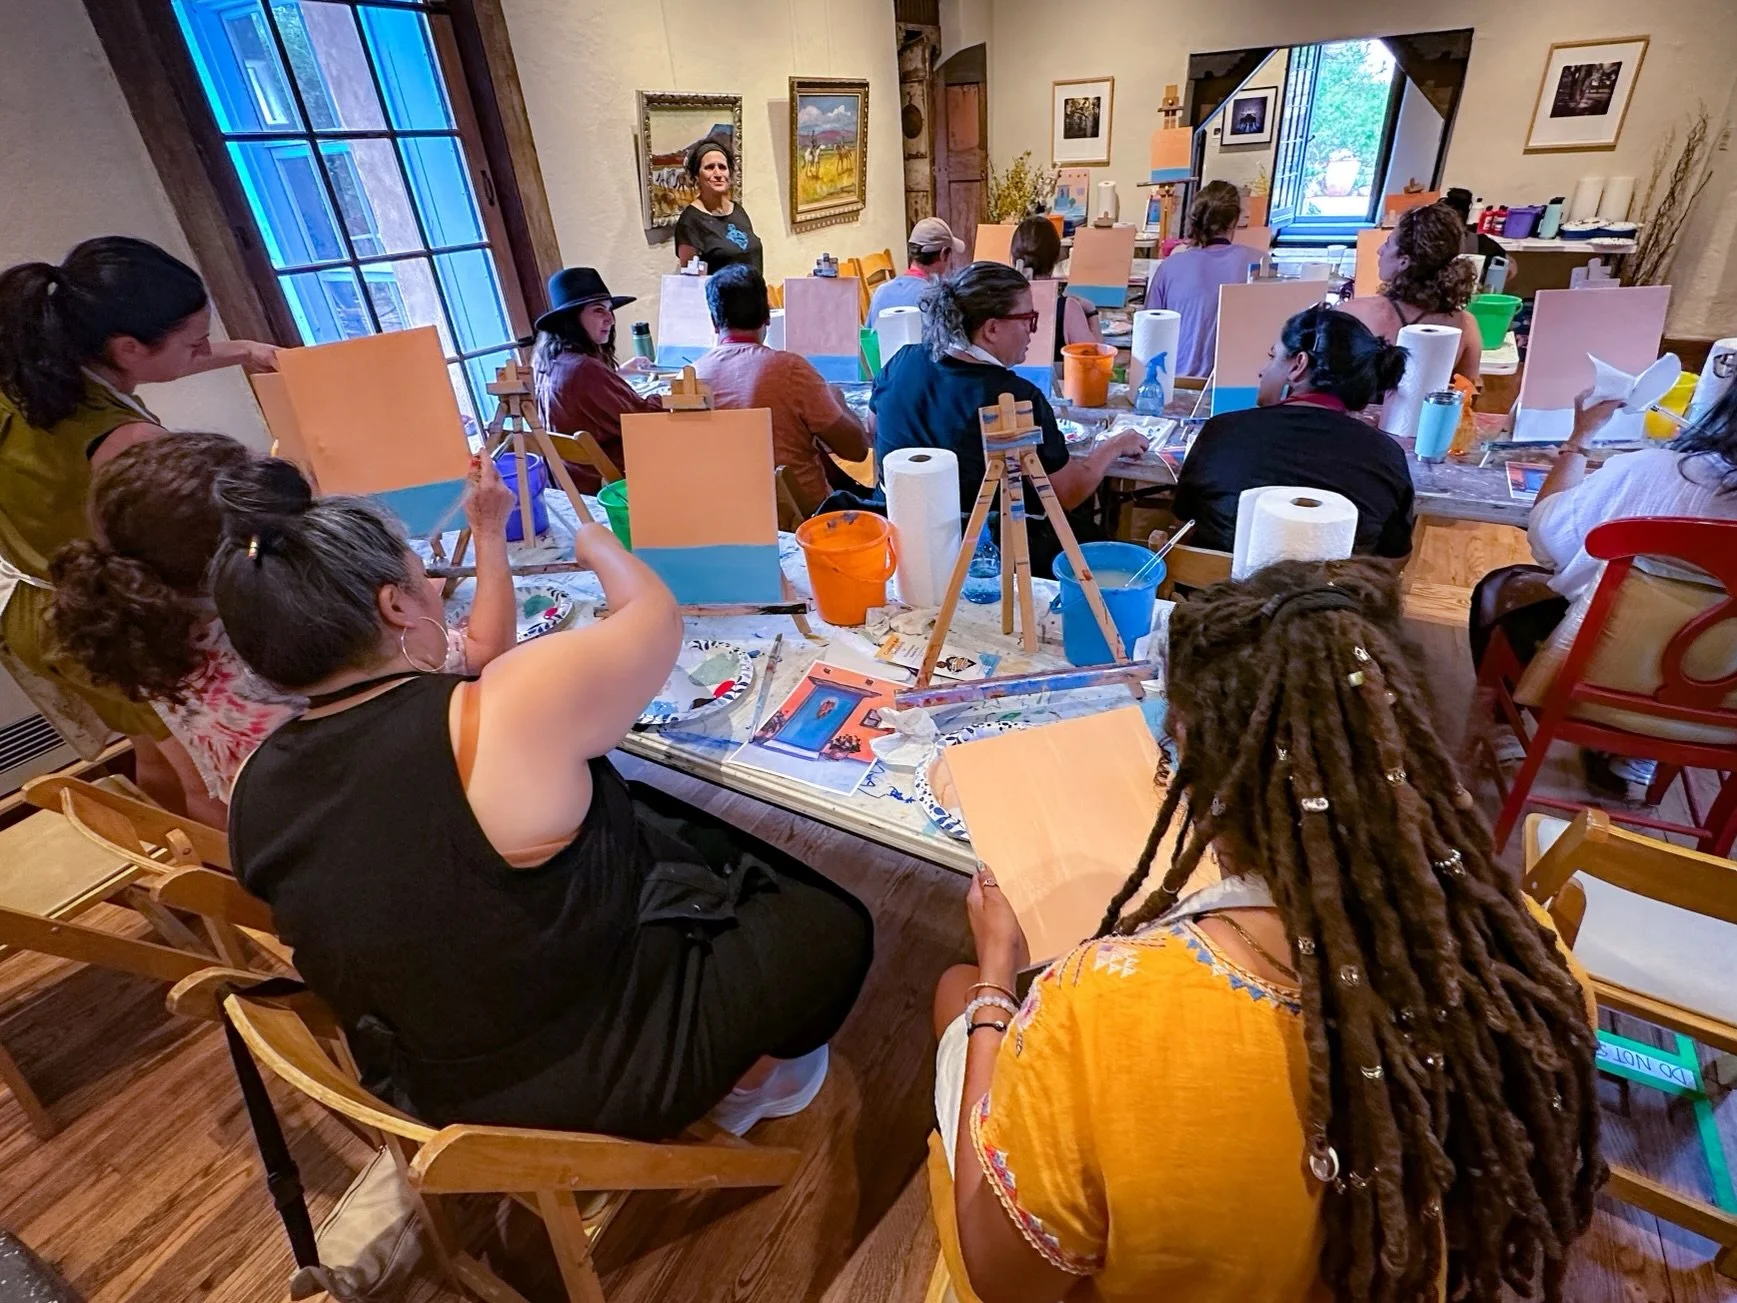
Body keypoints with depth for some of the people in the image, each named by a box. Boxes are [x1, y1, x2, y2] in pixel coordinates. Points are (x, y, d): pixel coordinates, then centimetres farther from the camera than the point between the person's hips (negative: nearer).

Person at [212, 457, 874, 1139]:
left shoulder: (258, 787, -10)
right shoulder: (509, 714, -33)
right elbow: (655, 614, -16)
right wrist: (597, 543, 8)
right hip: (603, 1078, -7)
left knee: (673, 820, 21)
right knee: (834, 924, 8)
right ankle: (747, 1082, 31)